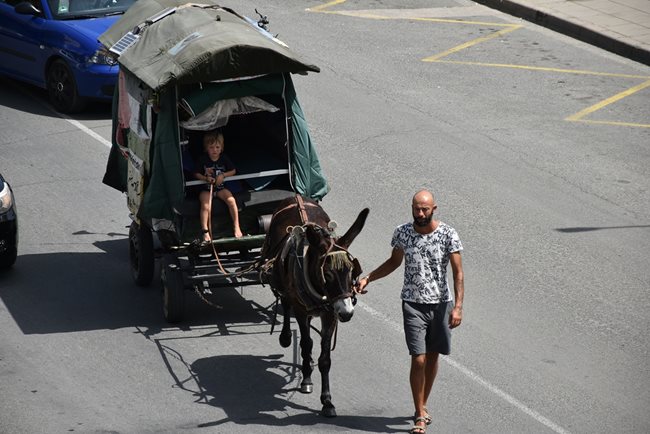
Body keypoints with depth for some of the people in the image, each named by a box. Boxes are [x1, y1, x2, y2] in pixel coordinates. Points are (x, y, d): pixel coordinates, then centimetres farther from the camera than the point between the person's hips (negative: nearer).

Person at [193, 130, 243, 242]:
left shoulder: (224, 158, 0)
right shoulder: (202, 159, -6)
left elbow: (233, 171, 7)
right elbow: (196, 174, 0)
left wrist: (223, 175, -11)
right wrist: (205, 178, -19)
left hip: (220, 187, 2)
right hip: (206, 188, -2)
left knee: (231, 200, -22)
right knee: (206, 205, -28)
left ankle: (236, 227, -13)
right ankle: (205, 232, -25)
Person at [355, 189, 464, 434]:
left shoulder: (448, 235, -10)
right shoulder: (402, 233, -3)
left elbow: (458, 272, -10)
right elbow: (394, 262, 14)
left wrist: (458, 306, -18)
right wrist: (368, 278, 4)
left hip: (441, 303, 0)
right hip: (413, 304, 0)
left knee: (432, 356, 13)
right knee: (418, 359, -9)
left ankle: (423, 405, 32)